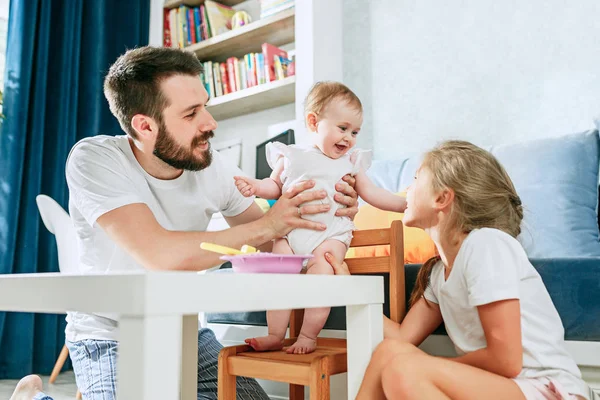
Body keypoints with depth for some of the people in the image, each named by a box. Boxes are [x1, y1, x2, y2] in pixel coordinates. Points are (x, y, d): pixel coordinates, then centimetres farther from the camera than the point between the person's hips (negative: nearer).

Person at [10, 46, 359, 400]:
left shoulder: (215, 168, -9)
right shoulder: (93, 159, -22)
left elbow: (269, 243, 3)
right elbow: (161, 254, -35)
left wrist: (325, 211, -15)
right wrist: (265, 225, -29)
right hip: (111, 339, -4)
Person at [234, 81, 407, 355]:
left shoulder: (351, 162, 14)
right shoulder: (291, 156, 13)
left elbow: (372, 194, 16)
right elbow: (275, 186, 19)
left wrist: (405, 204, 8)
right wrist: (255, 186, -2)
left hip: (331, 233, -1)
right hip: (289, 231, 2)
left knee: (320, 277, -21)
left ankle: (308, 336, -9)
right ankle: (276, 335, -3)